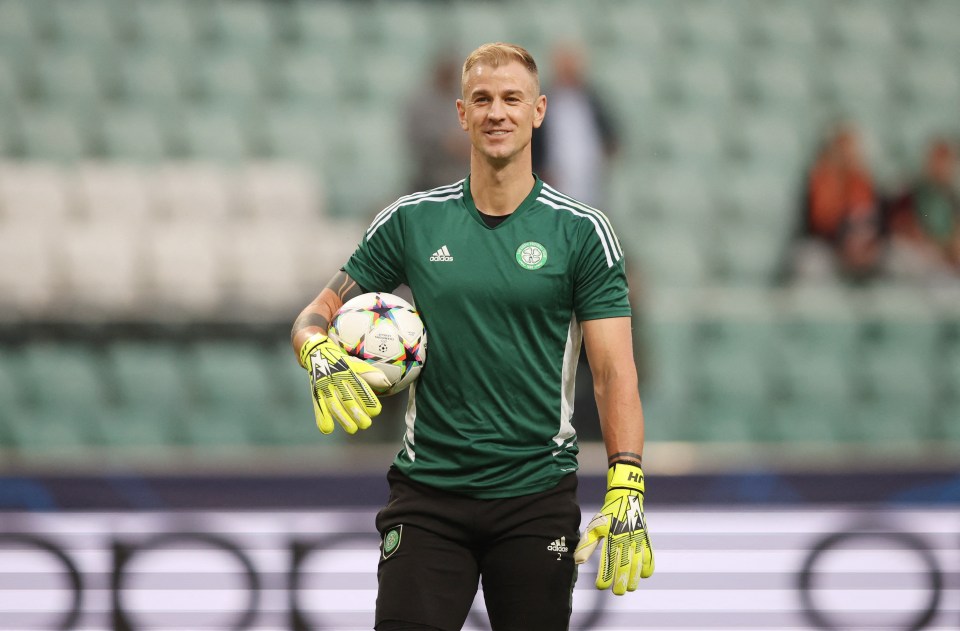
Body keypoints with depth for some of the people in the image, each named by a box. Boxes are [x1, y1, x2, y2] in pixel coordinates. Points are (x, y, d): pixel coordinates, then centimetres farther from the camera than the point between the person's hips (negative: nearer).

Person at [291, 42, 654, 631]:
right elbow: (318, 313, 10)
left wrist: (626, 490, -17)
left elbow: (614, 369, -4)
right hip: (428, 491, 1)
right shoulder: (411, 220, 5)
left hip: (538, 494, -1)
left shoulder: (582, 231, 0)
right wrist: (320, 353, -14)